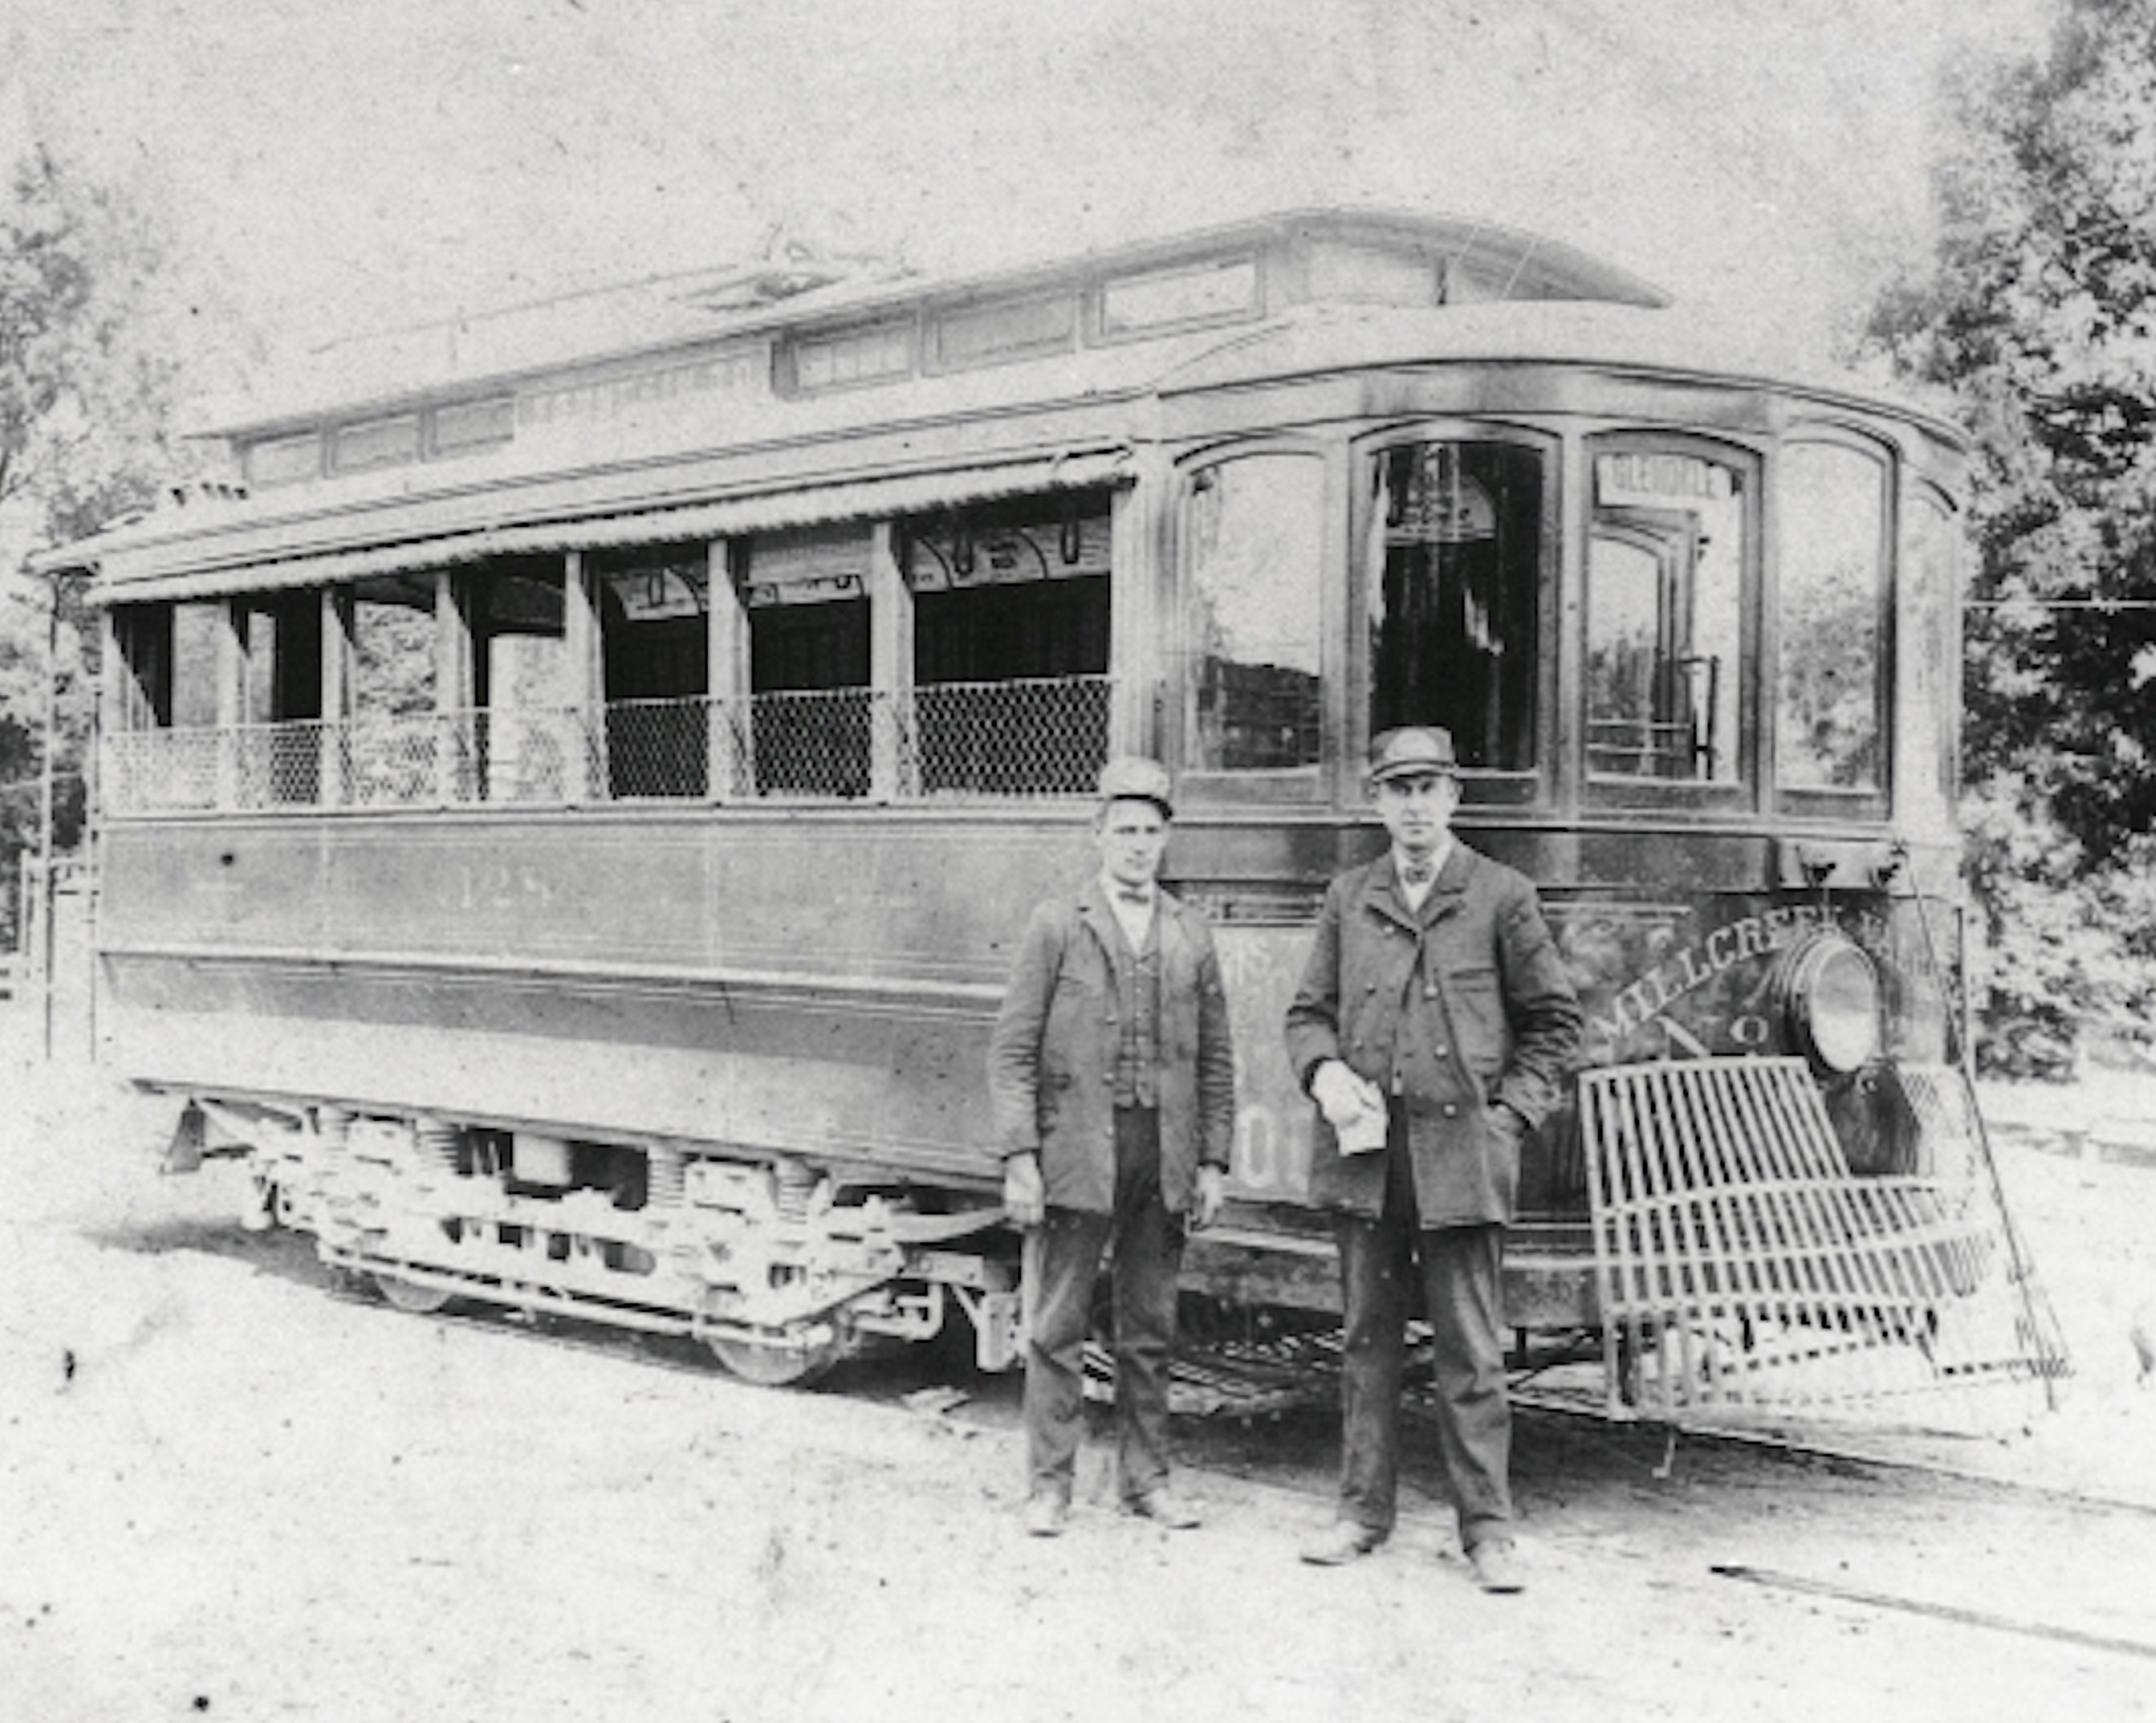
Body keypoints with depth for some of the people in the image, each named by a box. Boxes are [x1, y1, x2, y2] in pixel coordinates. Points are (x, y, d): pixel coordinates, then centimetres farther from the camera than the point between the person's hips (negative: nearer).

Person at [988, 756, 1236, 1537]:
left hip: (1165, 1157, 3)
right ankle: (1049, 1483, 11)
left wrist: (1213, 1162, 6)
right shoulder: (1057, 924, 0)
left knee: (1151, 1328, 11)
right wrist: (1020, 1156, -10)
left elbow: (1215, 1058, 12)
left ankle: (1146, 1477, 21)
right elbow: (1012, 1049, -3)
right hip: (1076, 1150, -3)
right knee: (1056, 1327, 2)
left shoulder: (1191, 935, 10)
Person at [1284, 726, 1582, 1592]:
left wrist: (1510, 1112, -3)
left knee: (1471, 1350, 0)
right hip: (1363, 1149, 3)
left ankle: (1487, 1527, 9)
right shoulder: (1348, 898, 10)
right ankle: (1363, 1510, 20)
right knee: (1366, 1337, 10)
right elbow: (1308, 1011, 15)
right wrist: (1324, 1071, -6)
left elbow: (1554, 1020, 6)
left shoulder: (1502, 897, 1)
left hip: (1461, 1152, -3)